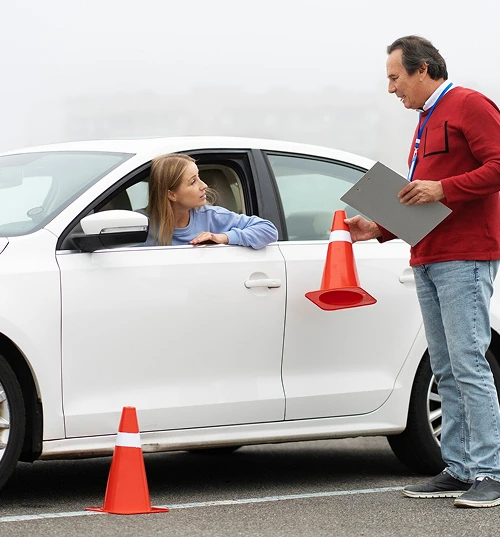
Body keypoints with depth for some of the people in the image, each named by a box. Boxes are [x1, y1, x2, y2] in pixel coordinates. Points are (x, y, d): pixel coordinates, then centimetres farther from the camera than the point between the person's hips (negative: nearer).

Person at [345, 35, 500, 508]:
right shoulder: (426, 123, 25)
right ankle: (458, 469, 9)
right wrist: (378, 229, 18)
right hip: (427, 260, 10)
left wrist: (442, 189, -20)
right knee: (445, 370, 7)